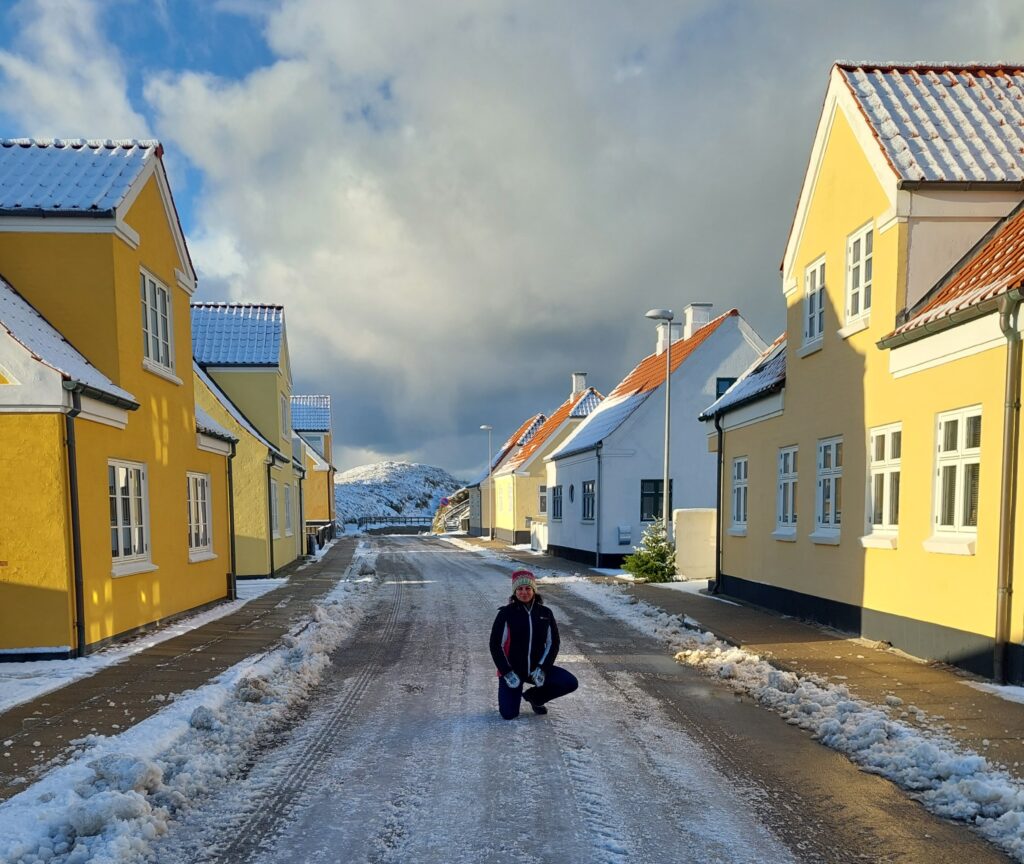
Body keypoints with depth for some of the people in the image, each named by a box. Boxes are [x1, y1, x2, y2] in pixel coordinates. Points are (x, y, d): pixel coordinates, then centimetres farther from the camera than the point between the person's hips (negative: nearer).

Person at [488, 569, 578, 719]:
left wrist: (542, 668, -9)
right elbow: (496, 645, -9)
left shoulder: (545, 613, -2)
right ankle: (514, 693, 21)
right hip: (512, 669, -3)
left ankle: (534, 696, 11)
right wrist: (507, 672, -14)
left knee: (571, 683, -13)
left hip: (537, 669, 3)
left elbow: (553, 643, 3)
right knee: (509, 714, -16)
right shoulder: (506, 613, -11)